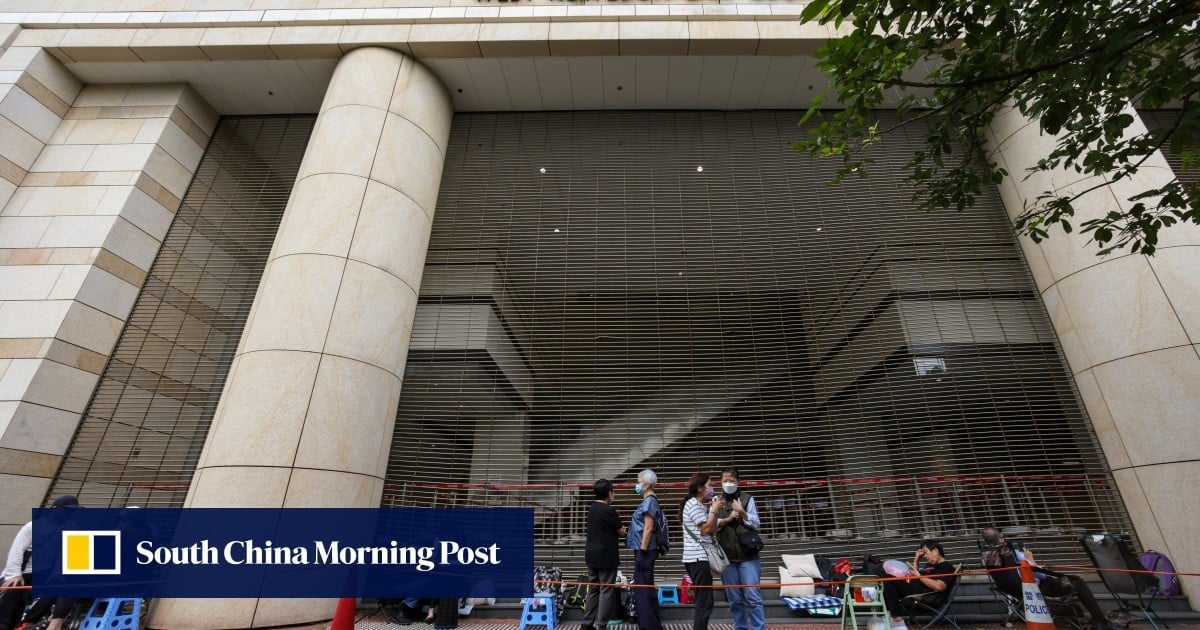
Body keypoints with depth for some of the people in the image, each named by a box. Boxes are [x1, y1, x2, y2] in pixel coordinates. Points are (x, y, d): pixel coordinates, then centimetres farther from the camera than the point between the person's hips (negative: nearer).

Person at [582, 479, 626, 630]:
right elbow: (621, 532, -7)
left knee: (593, 589, 15)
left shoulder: (592, 508, 9)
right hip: (606, 556, -8)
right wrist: (621, 529, 13)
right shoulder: (608, 510, -16)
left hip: (591, 554, 8)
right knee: (606, 590, 1)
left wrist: (613, 531, 7)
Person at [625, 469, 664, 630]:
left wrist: (642, 552, -21)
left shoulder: (649, 501, -16)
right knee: (643, 588, 16)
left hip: (645, 551, -10)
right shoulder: (649, 501, 14)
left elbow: (648, 529, -21)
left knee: (643, 588, -3)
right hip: (643, 550, 10)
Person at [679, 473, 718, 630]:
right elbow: (706, 529, -17)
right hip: (698, 559, -10)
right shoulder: (693, 504, -11)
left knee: (701, 602, 15)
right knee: (704, 603, -9)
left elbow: (713, 531, 15)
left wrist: (713, 510, 7)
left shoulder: (700, 506, 19)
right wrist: (714, 510, -9)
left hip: (699, 558, 10)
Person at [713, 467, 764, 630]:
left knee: (753, 597, -1)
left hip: (748, 557, -1)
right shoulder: (716, 501, 6)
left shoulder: (747, 499, 3)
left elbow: (755, 524, 0)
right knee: (734, 599, 9)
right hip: (727, 558, 2)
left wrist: (741, 511, -15)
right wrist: (727, 519, -15)